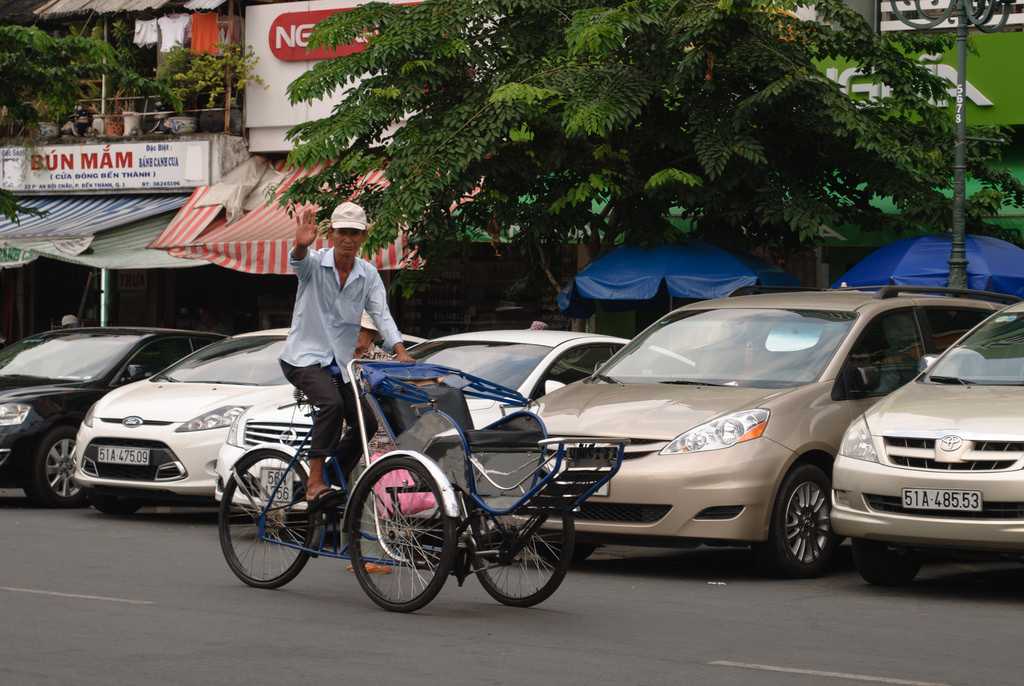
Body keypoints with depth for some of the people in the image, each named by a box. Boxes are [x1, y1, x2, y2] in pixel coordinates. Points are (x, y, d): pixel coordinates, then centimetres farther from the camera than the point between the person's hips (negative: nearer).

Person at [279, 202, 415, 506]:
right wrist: (301, 245, -59)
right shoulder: (315, 262, -10)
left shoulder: (368, 274, 2)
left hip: (340, 361, 6)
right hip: (305, 356, -6)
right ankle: (315, 482, -29)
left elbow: (381, 314, -7)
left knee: (366, 422, -1)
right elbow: (299, 262, -34)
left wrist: (400, 352, -23)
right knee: (332, 403, -31)